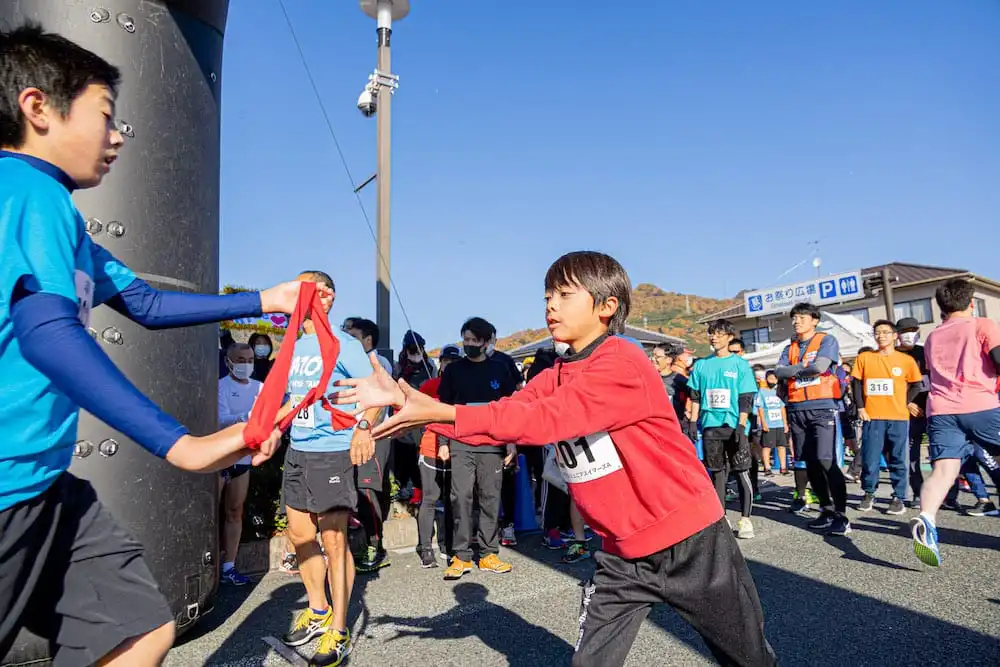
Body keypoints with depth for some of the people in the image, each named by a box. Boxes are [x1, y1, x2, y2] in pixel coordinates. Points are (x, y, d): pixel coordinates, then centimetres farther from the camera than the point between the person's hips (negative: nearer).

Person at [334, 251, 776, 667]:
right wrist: (409, 401, -16)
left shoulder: (621, 364, -23)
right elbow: (502, 417, -6)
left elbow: (542, 419, -31)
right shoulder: (556, 378, 3)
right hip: (621, 553, 6)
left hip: (687, 541, -6)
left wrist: (440, 412, -33)